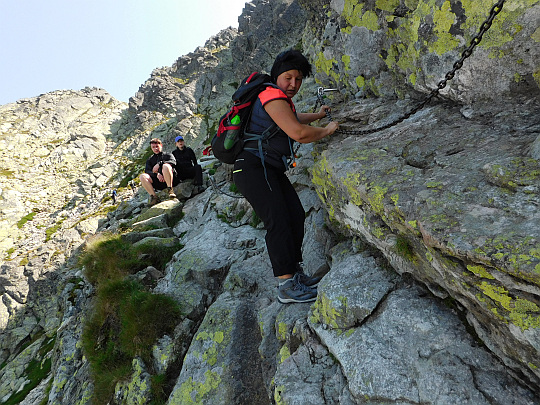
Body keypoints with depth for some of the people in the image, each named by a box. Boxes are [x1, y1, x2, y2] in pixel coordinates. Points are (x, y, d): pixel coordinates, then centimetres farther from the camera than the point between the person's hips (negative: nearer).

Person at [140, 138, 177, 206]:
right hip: (157, 182, 3)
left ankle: (170, 190, -29)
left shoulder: (167, 155, 19)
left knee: (166, 166, -31)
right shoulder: (150, 160, 26)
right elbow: (147, 171, 7)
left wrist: (159, 163, -17)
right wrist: (156, 174, -13)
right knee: (143, 176, -21)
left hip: (168, 180, -3)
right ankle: (154, 197, -23)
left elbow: (173, 162, -5)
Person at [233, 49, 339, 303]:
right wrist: (327, 130, -6)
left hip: (272, 170, 10)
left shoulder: (283, 100, 21)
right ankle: (286, 286, -15)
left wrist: (317, 115, 54)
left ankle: (295, 273, 10)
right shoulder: (273, 96, -12)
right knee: (278, 221, -18)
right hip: (253, 168, -10)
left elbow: (293, 118, 45)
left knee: (296, 216, 2)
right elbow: (298, 133, -23)